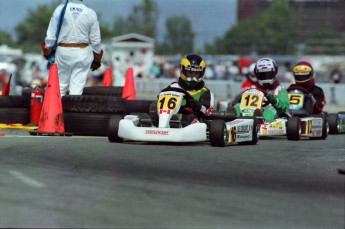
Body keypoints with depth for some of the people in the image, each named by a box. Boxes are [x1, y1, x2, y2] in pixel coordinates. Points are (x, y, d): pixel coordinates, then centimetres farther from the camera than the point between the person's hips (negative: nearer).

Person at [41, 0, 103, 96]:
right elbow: (95, 40, 1)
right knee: (77, 88, 3)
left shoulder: (60, 10, -5)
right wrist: (96, 59, 14)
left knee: (61, 85, 10)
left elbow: (51, 36, -2)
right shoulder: (90, 13, -4)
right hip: (83, 53, 0)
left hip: (63, 52, 0)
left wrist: (47, 52, 12)